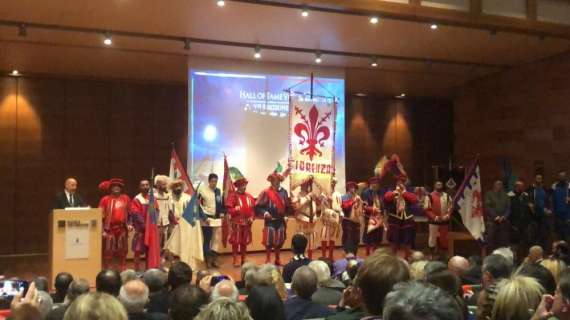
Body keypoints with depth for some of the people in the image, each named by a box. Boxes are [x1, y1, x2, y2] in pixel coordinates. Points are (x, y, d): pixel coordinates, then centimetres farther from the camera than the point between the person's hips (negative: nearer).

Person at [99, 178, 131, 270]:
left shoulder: (126, 198, 7)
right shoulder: (105, 199, -2)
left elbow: (130, 213, 16)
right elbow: (101, 215, -3)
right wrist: (103, 230, -8)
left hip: (122, 228, 3)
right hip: (109, 229, -3)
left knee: (122, 252, 10)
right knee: (108, 253, -1)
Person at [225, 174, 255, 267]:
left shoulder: (249, 196, 11)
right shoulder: (232, 195, -6)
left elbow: (253, 208, 13)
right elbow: (228, 208, -11)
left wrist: (252, 217, 0)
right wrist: (235, 210, -27)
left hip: (247, 222, 5)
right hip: (236, 222, -5)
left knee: (245, 242, 12)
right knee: (235, 242, -1)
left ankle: (243, 260, 23)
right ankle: (235, 260, 8)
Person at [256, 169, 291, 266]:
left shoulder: (284, 192, 3)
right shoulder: (266, 192, -11)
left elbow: (287, 206, 14)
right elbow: (258, 206, -9)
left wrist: (285, 215, 4)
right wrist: (265, 213, -22)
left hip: (281, 221, 4)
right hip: (270, 221, -4)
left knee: (279, 241, 11)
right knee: (269, 241, 0)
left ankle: (277, 259, 25)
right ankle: (268, 260, 14)